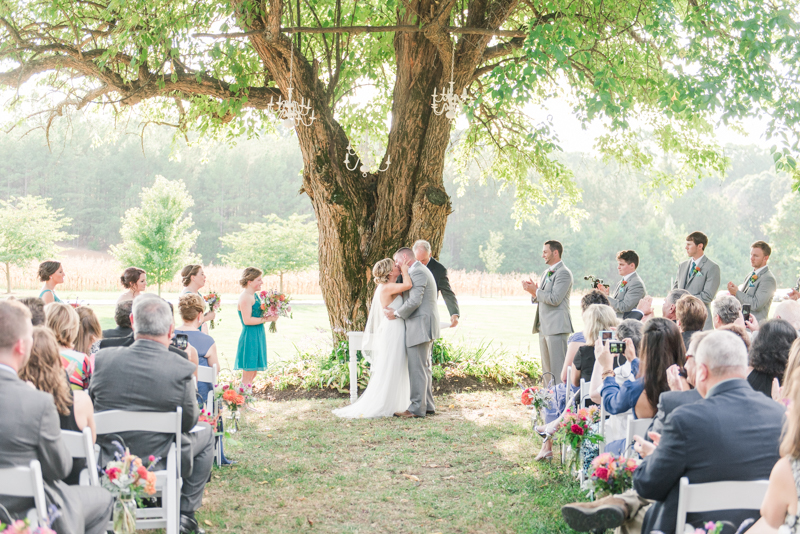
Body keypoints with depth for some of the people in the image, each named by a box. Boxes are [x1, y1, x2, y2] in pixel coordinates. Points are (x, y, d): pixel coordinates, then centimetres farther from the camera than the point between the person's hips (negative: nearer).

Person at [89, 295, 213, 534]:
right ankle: (185, 513, 23)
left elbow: (92, 402, 4)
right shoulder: (182, 369, -20)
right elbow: (189, 422, -7)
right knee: (205, 433, 25)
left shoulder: (104, 359, -12)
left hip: (108, 461, 4)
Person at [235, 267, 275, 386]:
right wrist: (267, 319, -16)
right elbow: (247, 320, -21)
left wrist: (269, 315, 6)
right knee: (248, 374, -6)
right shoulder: (245, 296, -15)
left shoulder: (254, 295, 15)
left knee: (253, 374, 12)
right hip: (250, 337, -10)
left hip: (257, 336, 10)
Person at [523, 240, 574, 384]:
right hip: (544, 327, 10)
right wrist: (533, 292, 3)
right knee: (547, 370, 12)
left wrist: (535, 291, -9)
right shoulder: (546, 273, 19)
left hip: (557, 327, -10)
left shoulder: (564, 273, -11)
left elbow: (554, 299, -19)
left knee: (558, 369, -10)